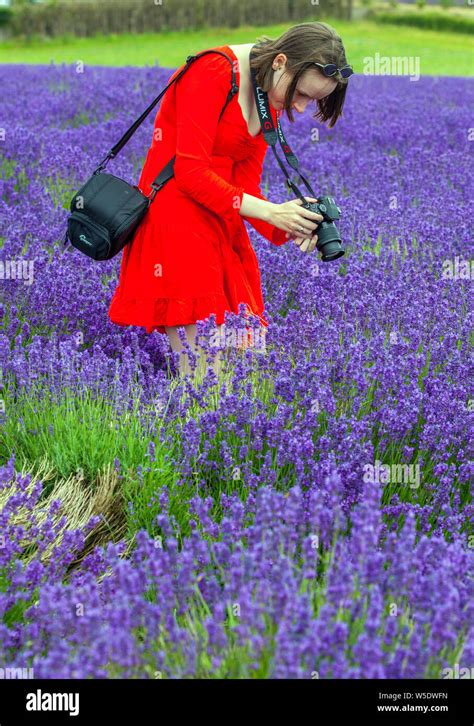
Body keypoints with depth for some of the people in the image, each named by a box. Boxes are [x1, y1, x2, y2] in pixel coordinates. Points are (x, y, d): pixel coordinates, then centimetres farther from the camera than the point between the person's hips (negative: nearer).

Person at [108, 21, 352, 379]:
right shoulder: (213, 72, -17)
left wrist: (288, 229, -14)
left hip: (221, 228, 8)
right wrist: (269, 212, -23)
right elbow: (190, 172, -21)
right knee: (203, 377, -12)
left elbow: (246, 185, 5)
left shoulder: (271, 102, 8)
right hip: (176, 220, -8)